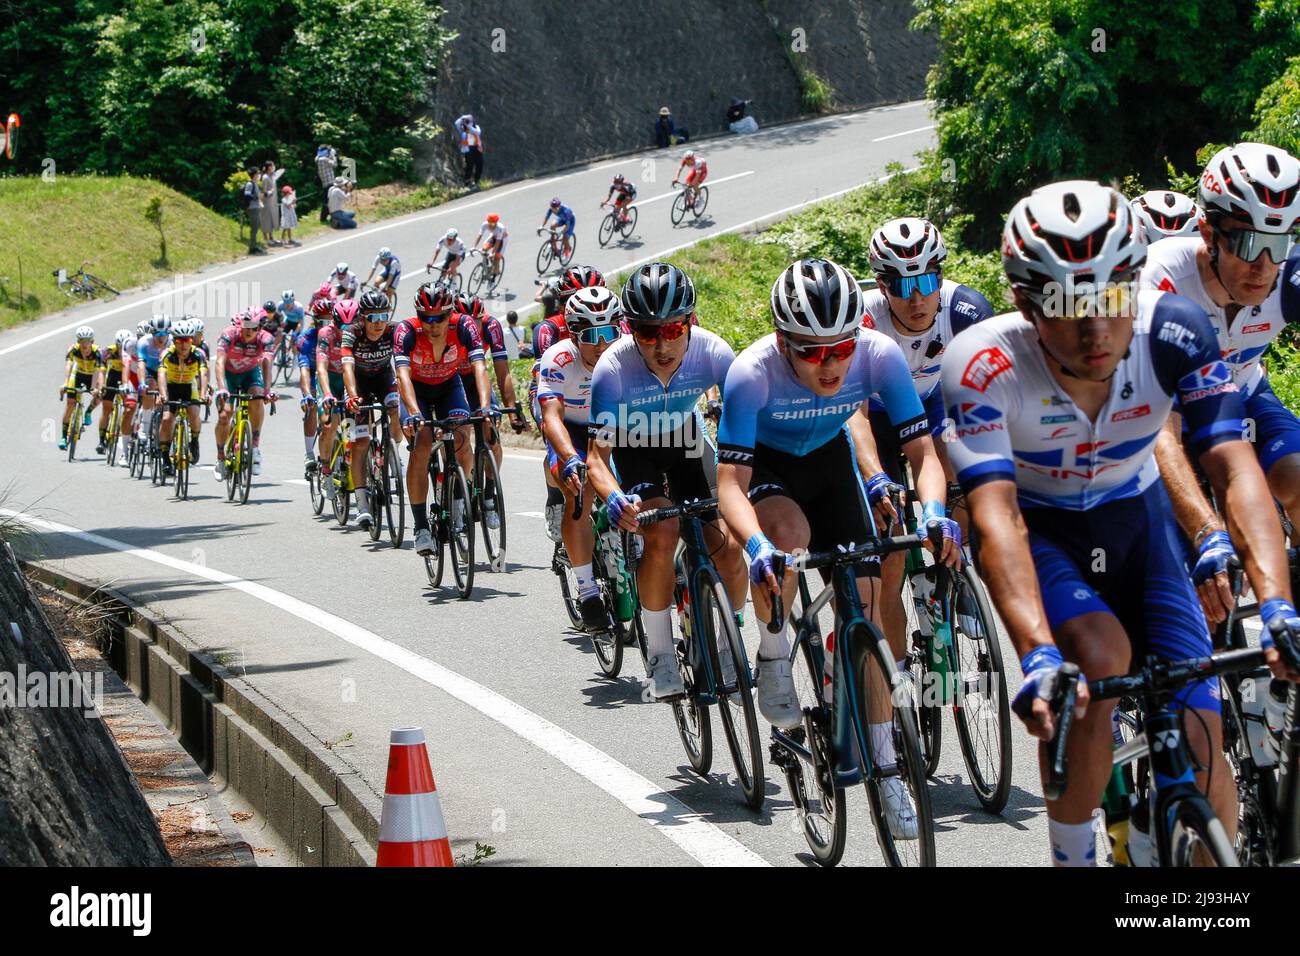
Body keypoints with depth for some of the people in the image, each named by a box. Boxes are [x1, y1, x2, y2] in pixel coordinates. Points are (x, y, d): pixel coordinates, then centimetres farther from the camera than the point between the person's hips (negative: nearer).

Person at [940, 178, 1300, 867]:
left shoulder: (1173, 333, -26)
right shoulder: (982, 365, -32)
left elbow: (1237, 470, -32)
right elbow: (996, 513, -40)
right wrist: (1037, 652, -55)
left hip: (1135, 519, 3)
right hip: (1036, 528, -2)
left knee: (1199, 736, -10)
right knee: (1100, 655, -31)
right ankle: (1072, 859, -12)